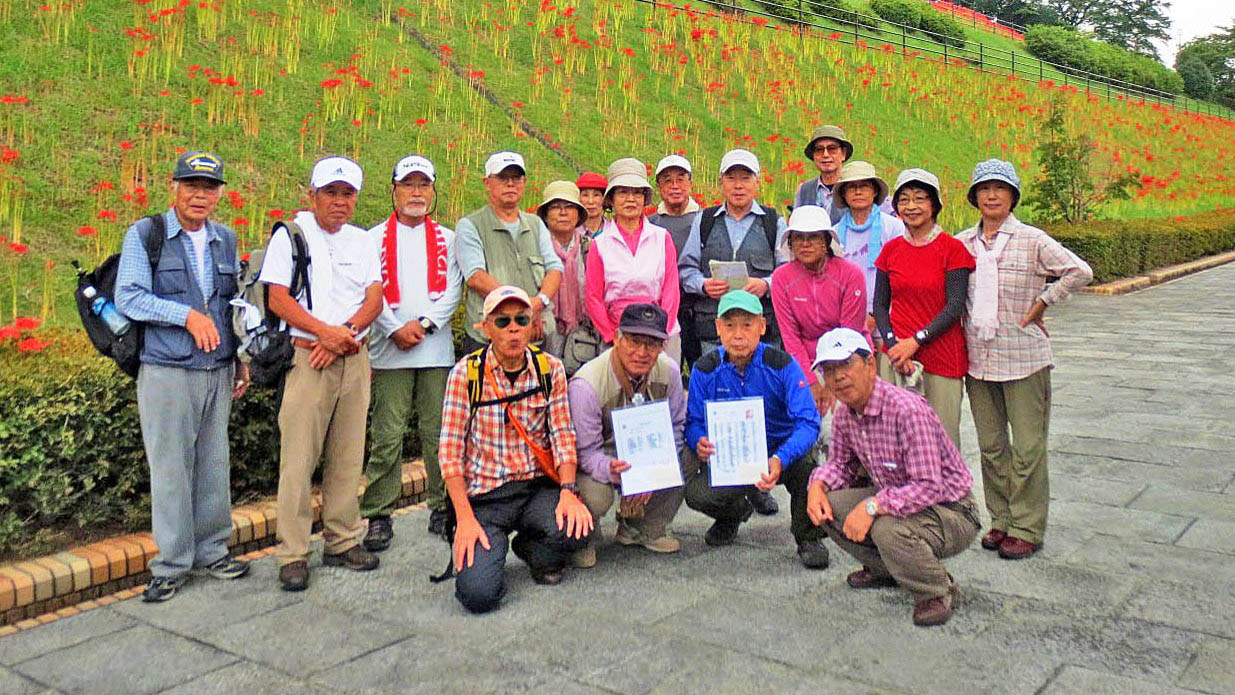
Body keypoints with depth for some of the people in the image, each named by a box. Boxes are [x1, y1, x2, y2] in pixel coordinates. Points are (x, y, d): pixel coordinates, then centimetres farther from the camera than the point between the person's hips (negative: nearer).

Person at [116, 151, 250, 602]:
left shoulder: (226, 240, 14)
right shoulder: (145, 235, -1)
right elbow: (127, 298, -10)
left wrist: (242, 359, 16)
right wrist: (189, 316, -18)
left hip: (218, 373, 5)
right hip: (167, 374, -4)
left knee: (214, 466, 10)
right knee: (171, 469, -1)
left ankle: (212, 551, 23)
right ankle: (172, 564, 11)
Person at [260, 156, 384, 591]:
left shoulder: (362, 241, 16)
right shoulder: (290, 235, 3)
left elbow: (374, 299, 6)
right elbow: (278, 299, -6)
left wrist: (345, 332, -12)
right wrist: (325, 332, -18)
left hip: (354, 359, 5)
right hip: (307, 357, -4)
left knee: (348, 456, 8)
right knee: (298, 458, -5)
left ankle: (342, 542, 19)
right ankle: (292, 555, 2)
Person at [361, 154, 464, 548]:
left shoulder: (447, 240, 14)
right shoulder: (375, 238, 10)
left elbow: (453, 290, 4)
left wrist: (425, 323, -10)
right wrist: (395, 328, -12)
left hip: (437, 349, 1)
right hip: (390, 350, -1)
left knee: (438, 431, 3)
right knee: (387, 435, -3)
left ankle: (443, 506, 14)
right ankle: (379, 515, 5)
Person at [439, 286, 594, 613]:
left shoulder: (550, 369, 3)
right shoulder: (466, 373, -5)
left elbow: (563, 435, 2)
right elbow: (451, 450, -7)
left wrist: (569, 492, -15)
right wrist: (465, 519, -14)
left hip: (539, 486, 3)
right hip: (484, 494, -2)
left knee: (576, 530, -30)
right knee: (479, 593, -22)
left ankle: (532, 549, 9)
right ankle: (491, 547, 16)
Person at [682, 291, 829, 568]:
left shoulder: (781, 364, -16)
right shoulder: (705, 370, -8)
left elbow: (808, 422, -23)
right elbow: (694, 422, -2)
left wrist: (780, 459, -42)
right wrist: (700, 443, -29)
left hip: (780, 454, -2)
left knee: (805, 464, -36)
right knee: (697, 494, -25)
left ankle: (808, 538, -3)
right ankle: (735, 511, 18)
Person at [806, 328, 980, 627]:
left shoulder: (908, 410, -28)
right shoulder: (844, 415, -2)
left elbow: (930, 487, -32)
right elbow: (840, 463, 13)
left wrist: (872, 506, -35)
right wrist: (818, 485, -9)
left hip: (949, 511, -8)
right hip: (895, 499, 8)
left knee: (889, 529, -36)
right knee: (827, 506, -7)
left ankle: (937, 592, -4)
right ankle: (887, 570, 17)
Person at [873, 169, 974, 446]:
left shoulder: (953, 249, -2)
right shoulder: (890, 249, 8)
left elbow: (955, 308, -7)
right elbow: (879, 305, 8)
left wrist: (915, 341, -14)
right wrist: (893, 345, -7)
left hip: (943, 358, -2)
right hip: (896, 357, 3)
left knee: (942, 436, 0)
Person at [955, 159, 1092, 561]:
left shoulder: (1032, 240, -6)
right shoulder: (961, 243, 6)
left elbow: (1080, 272, -10)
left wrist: (1038, 307, -9)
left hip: (1023, 358, -4)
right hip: (978, 359, 4)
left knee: (1027, 447, 0)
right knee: (990, 446, 12)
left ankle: (1026, 529, 11)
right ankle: (1002, 520, 25)